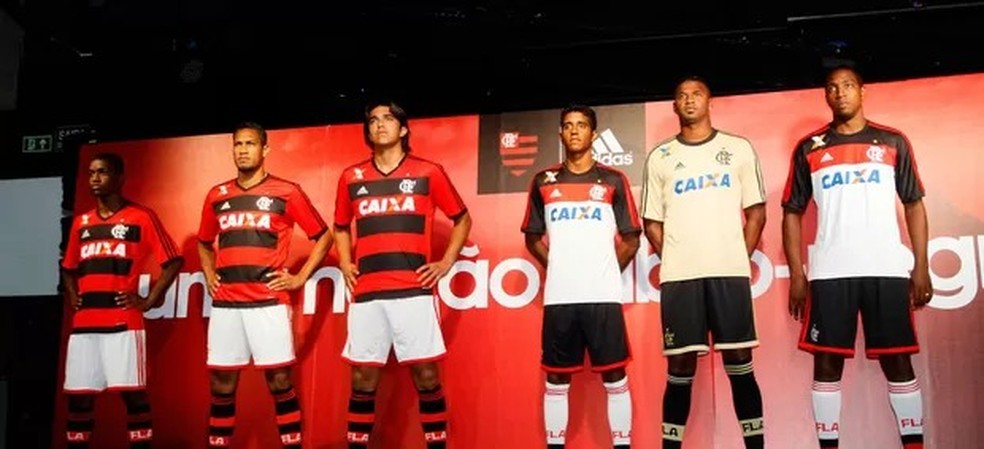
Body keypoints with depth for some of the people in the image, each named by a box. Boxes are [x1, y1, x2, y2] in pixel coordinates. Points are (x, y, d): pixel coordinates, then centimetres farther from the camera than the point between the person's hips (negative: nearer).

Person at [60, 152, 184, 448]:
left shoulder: (141, 217, 0)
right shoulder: (81, 223, 16)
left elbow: (173, 261, -2)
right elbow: (69, 269, 29)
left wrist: (149, 300, -8)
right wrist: (72, 297, 11)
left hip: (123, 322, -5)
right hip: (84, 324, 5)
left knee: (132, 392, -4)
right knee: (78, 395, 7)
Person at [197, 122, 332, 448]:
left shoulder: (286, 192, 1)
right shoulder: (217, 196, 13)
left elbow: (324, 236, 6)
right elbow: (204, 243, 29)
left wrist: (300, 278, -1)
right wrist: (209, 277, 14)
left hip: (268, 301, -4)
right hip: (225, 303, 4)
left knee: (279, 382, -3)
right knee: (221, 386, 7)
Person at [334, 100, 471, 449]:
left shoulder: (428, 172, 4)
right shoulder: (351, 177, 11)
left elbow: (462, 219, 14)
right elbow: (341, 227, 26)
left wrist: (446, 263, 5)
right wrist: (345, 264, 11)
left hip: (413, 290, -2)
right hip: (367, 293, 2)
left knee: (426, 375, 0)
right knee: (362, 378, 5)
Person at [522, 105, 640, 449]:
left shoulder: (613, 181, 6)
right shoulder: (544, 182, 10)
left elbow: (631, 240, 9)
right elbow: (533, 238, 17)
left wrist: (609, 271, 5)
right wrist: (557, 266, 8)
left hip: (603, 295, -1)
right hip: (559, 296, 2)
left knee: (614, 375, 0)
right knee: (556, 378, 6)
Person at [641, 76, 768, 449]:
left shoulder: (739, 149, 8)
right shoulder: (660, 158, 10)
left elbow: (756, 211, 9)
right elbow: (652, 223, 11)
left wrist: (741, 258, 0)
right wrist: (674, 262, 1)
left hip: (730, 273, 0)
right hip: (679, 277, 0)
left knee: (740, 365, 1)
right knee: (680, 370, 2)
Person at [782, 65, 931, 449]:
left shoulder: (892, 143, 9)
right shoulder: (809, 149, 8)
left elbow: (914, 205, 10)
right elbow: (792, 213, 9)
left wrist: (921, 267, 1)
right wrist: (796, 275, 1)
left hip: (887, 270, 0)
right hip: (829, 272, 0)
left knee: (897, 360, 4)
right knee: (826, 362, 0)